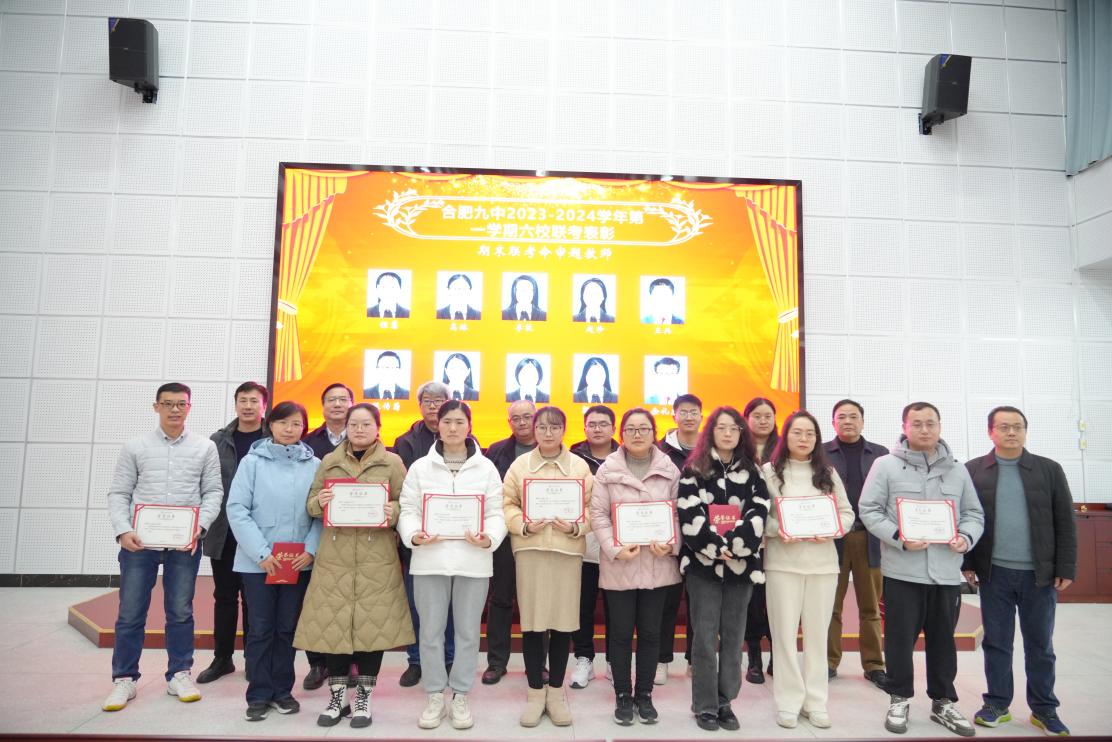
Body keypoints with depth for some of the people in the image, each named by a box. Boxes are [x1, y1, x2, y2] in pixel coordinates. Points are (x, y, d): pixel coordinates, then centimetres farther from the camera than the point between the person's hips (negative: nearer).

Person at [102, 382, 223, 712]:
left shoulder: (205, 448, 5)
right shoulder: (135, 447, 5)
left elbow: (213, 492, 3)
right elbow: (118, 493, 4)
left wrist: (200, 526, -12)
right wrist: (123, 531, -11)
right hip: (139, 541, 0)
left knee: (181, 612, 8)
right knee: (130, 613, 5)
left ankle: (179, 675, 20)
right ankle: (124, 679, 19)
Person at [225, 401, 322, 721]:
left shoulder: (314, 465, 1)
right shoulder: (252, 461, -3)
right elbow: (237, 509, -8)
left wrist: (311, 550, -11)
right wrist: (261, 553, -14)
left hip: (298, 562, 2)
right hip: (257, 561, -2)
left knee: (287, 627, 11)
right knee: (261, 628, 6)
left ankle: (282, 690, 24)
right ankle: (259, 694, 18)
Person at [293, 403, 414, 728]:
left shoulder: (392, 462, 4)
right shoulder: (329, 462, 10)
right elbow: (311, 505, 11)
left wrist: (393, 512, -18)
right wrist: (320, 501, -12)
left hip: (376, 557, -2)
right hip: (334, 556, 2)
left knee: (373, 624, 1)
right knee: (332, 623, 3)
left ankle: (364, 697, 17)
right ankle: (337, 695, 20)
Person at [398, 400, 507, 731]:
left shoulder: (486, 467, 4)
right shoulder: (420, 467, 6)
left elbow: (496, 513, 1)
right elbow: (408, 509, 2)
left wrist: (489, 539, -18)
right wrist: (413, 536, -17)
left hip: (472, 559, 0)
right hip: (430, 558, 0)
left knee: (467, 630, 9)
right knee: (431, 630, 8)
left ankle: (460, 696, 24)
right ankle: (435, 696, 24)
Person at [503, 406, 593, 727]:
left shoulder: (580, 466, 5)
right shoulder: (520, 464, 5)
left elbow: (592, 507, 3)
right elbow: (507, 505, 2)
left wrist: (576, 527, -14)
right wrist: (524, 525, -14)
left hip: (568, 550, 0)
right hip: (529, 549, 0)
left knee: (563, 622, 5)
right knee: (531, 622, 3)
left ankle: (556, 691, 22)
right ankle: (535, 692, 19)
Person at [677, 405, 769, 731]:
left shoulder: (752, 471, 9)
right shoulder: (694, 469, 0)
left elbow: (758, 513, -2)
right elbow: (689, 515, -9)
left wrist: (733, 544, -15)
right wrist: (718, 546, -16)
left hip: (742, 563, 3)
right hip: (703, 563, -3)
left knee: (733, 636, 9)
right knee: (705, 637, 1)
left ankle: (725, 702, 21)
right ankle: (705, 706, 13)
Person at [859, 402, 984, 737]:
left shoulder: (957, 470, 10)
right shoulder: (886, 466, -3)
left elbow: (974, 513, 13)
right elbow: (869, 510, -6)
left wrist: (967, 537, -8)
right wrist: (899, 538, -18)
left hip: (947, 571, 4)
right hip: (902, 570, -3)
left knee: (943, 640, 14)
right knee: (901, 638, 5)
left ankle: (943, 702, 29)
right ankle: (899, 699, 22)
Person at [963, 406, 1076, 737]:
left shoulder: (1049, 469, 2)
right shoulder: (973, 471, 1)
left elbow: (1065, 522, 2)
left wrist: (1066, 568, -2)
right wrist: (966, 563, -2)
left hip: (1039, 573, 1)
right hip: (994, 572, 0)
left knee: (1040, 645, 10)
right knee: (996, 642, 8)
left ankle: (1044, 709, 24)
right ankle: (996, 704, 20)